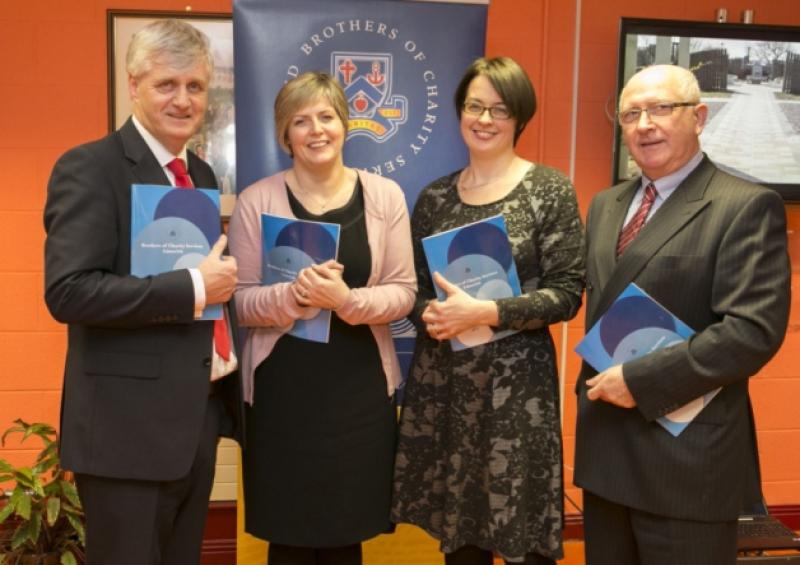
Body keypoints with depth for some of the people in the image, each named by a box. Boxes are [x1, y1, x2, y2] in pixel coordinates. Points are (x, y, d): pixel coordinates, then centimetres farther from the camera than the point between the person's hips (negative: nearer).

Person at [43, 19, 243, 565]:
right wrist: (193, 288, -23)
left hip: (200, 415, 8)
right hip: (129, 423, -7)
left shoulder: (202, 173, 12)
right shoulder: (89, 167, -12)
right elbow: (68, 291, -22)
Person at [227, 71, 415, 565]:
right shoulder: (257, 201, -2)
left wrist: (347, 301, -20)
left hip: (360, 386, 1)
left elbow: (404, 293, -2)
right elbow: (241, 300, -3)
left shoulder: (384, 195, 0)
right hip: (283, 388, -1)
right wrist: (292, 296, -22)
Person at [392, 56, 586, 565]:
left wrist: (484, 313, -20)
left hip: (516, 377, -3)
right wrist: (429, 314, -11)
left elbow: (567, 293, -8)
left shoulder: (550, 189, -3)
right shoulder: (435, 196, 8)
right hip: (440, 378, 4)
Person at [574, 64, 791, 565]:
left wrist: (641, 380, -19)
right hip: (606, 446, 7)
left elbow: (755, 330, -19)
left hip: (686, 456, -6)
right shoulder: (605, 206, 12)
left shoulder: (747, 206, -11)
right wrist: (596, 382, 5)